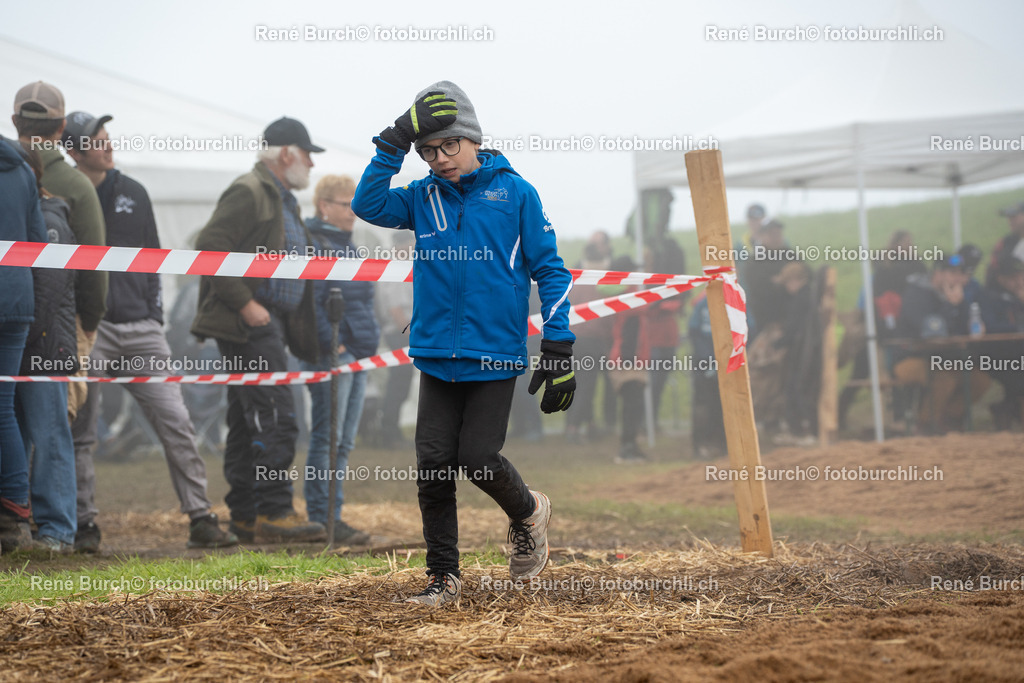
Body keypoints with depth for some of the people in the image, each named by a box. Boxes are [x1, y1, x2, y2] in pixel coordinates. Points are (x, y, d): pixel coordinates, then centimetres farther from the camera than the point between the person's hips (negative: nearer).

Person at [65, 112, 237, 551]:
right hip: (88, 331, -4)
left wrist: (155, 313, 13)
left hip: (140, 329, 4)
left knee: (175, 422, -3)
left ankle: (200, 518, -1)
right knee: (81, 433, 0)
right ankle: (85, 525, 8)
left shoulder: (133, 194, 14)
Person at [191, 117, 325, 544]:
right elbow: (210, 245, -19)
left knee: (247, 423, 10)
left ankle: (245, 517, 13)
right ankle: (274, 512, -15)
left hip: (269, 323, 10)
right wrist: (244, 303, -21)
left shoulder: (282, 200, 23)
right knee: (275, 418, -14)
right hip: (249, 324, -10)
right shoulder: (248, 192, -9)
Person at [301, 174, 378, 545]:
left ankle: (331, 517, 13)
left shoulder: (345, 245, 19)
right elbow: (309, 302, -17)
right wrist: (331, 345, -21)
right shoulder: (312, 244, -9)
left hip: (357, 356, 9)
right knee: (327, 440, -9)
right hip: (330, 358, -9)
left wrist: (367, 343, 19)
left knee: (344, 442, 9)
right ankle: (322, 520, -7)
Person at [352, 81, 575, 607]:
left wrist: (559, 348, -5)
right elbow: (368, 205, -7)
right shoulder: (423, 198, 9)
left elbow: (550, 269, 1)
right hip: (437, 356, 3)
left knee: (478, 457, -10)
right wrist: (396, 140, -13)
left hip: (495, 355, -3)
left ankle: (528, 514, 22)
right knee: (433, 465, -1)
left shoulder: (514, 192, 0)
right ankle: (443, 576, 11)